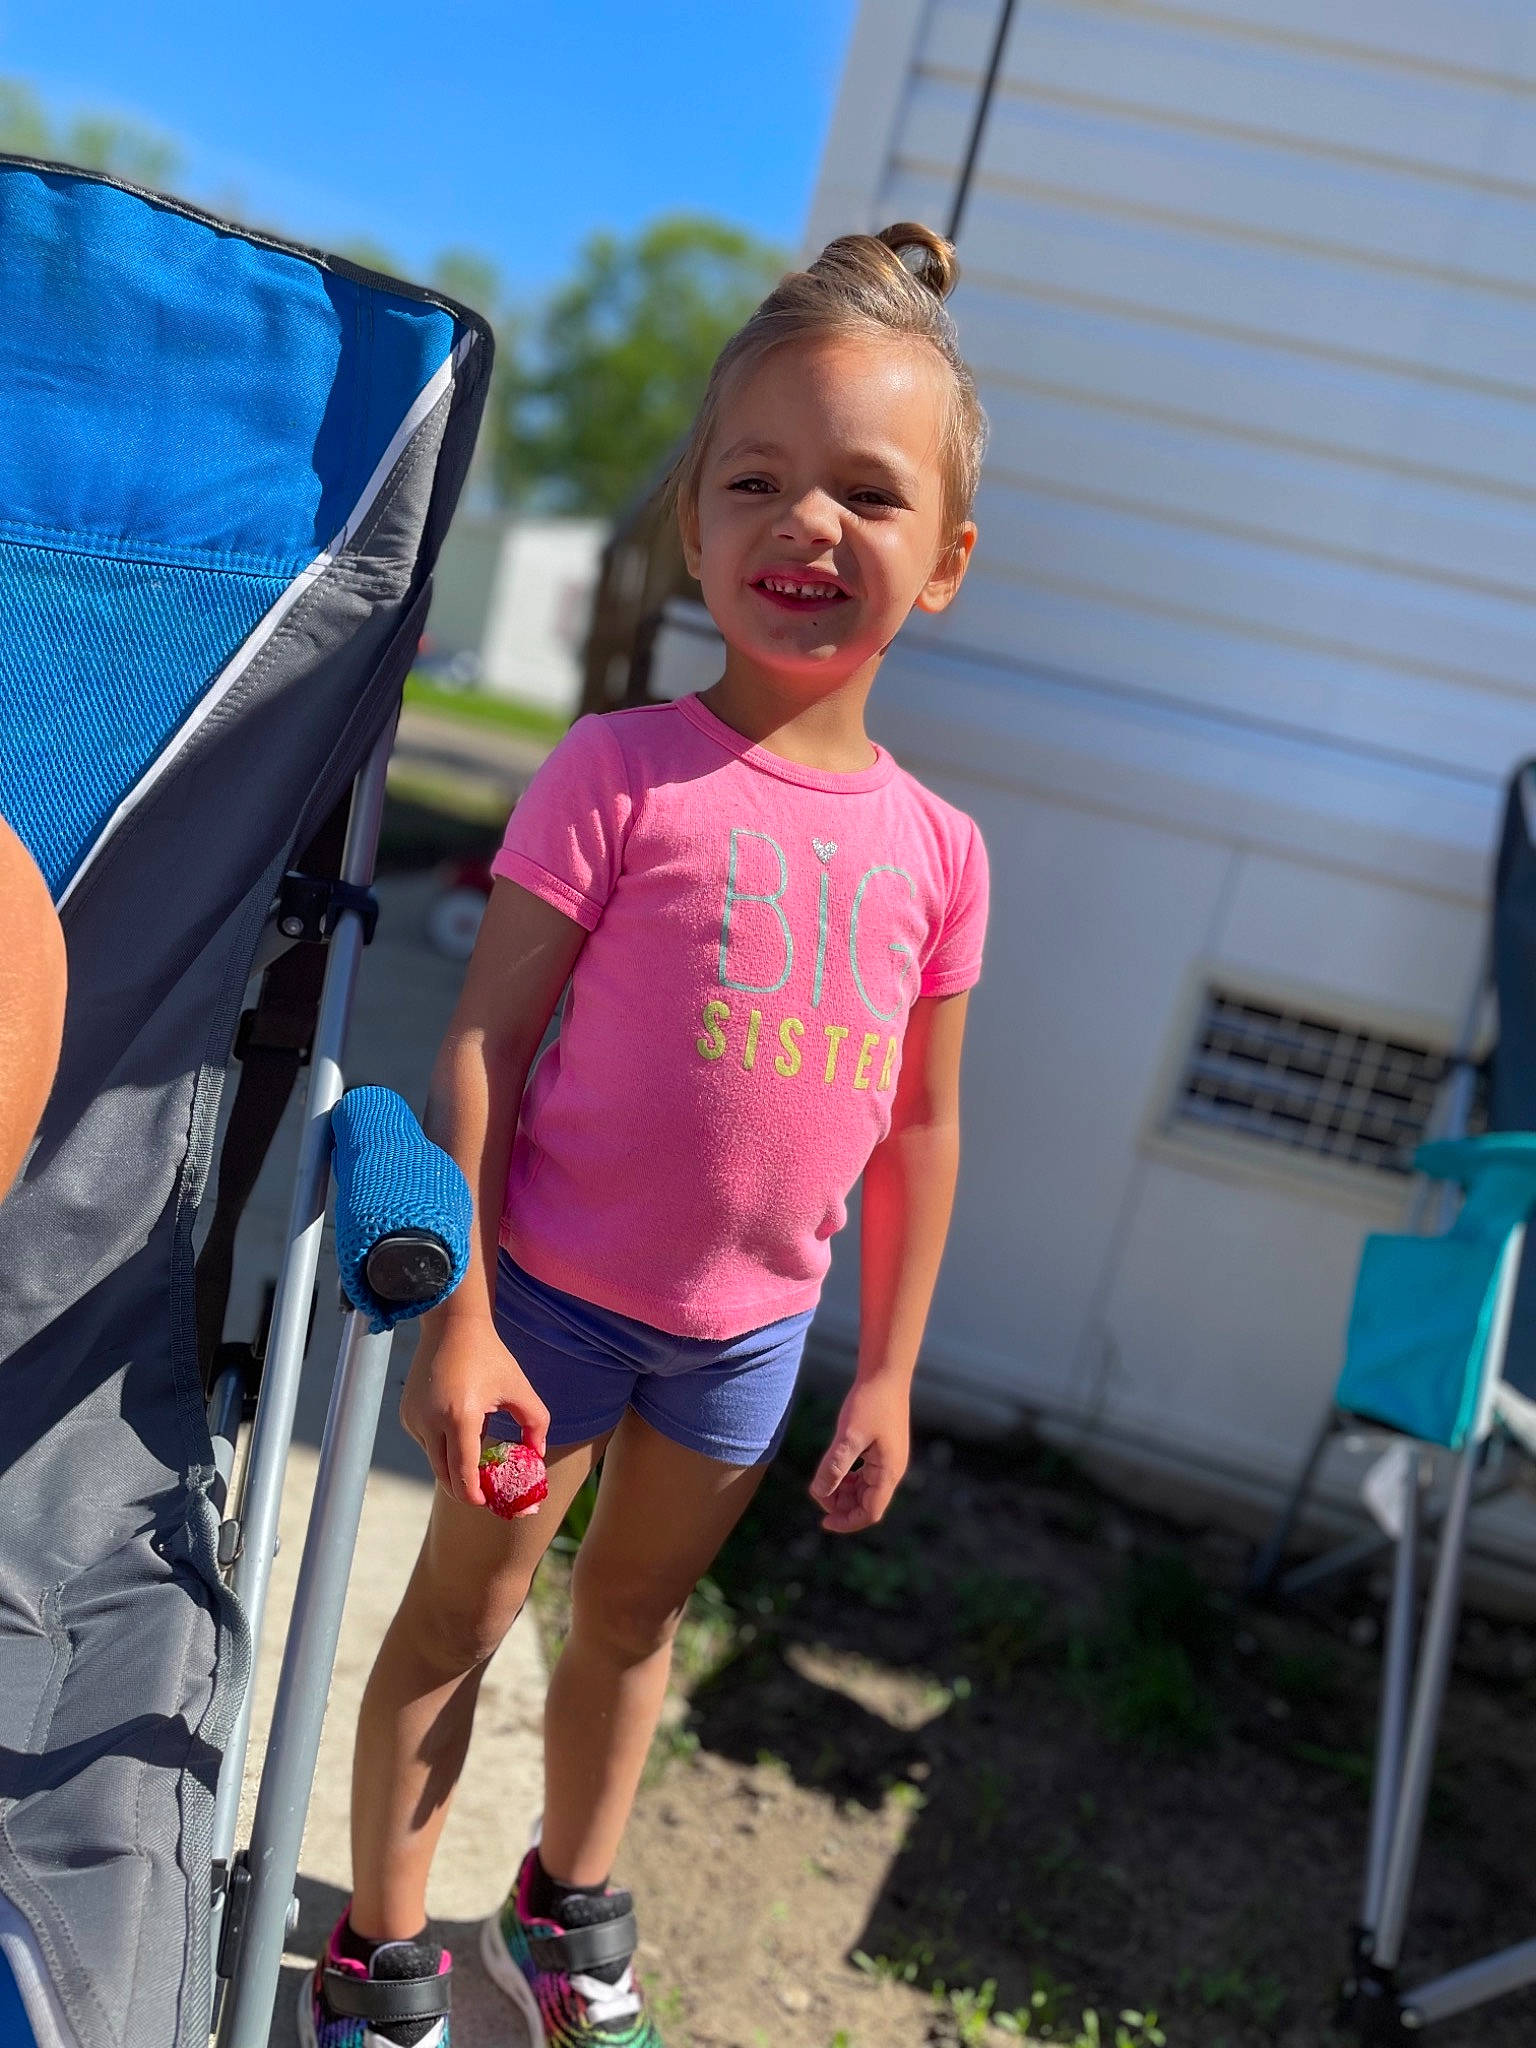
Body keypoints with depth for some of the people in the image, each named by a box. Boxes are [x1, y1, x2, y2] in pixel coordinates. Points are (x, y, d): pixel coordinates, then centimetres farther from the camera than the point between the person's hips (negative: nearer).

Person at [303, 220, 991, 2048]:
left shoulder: (935, 846, -3)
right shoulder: (619, 770, -15)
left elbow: (920, 1126, 4)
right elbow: (482, 1040, -14)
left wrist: (887, 1371, 7)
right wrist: (458, 1315, -16)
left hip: (752, 1323, 4)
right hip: (555, 1289, -3)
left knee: (634, 1615, 22)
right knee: (462, 1610, 12)